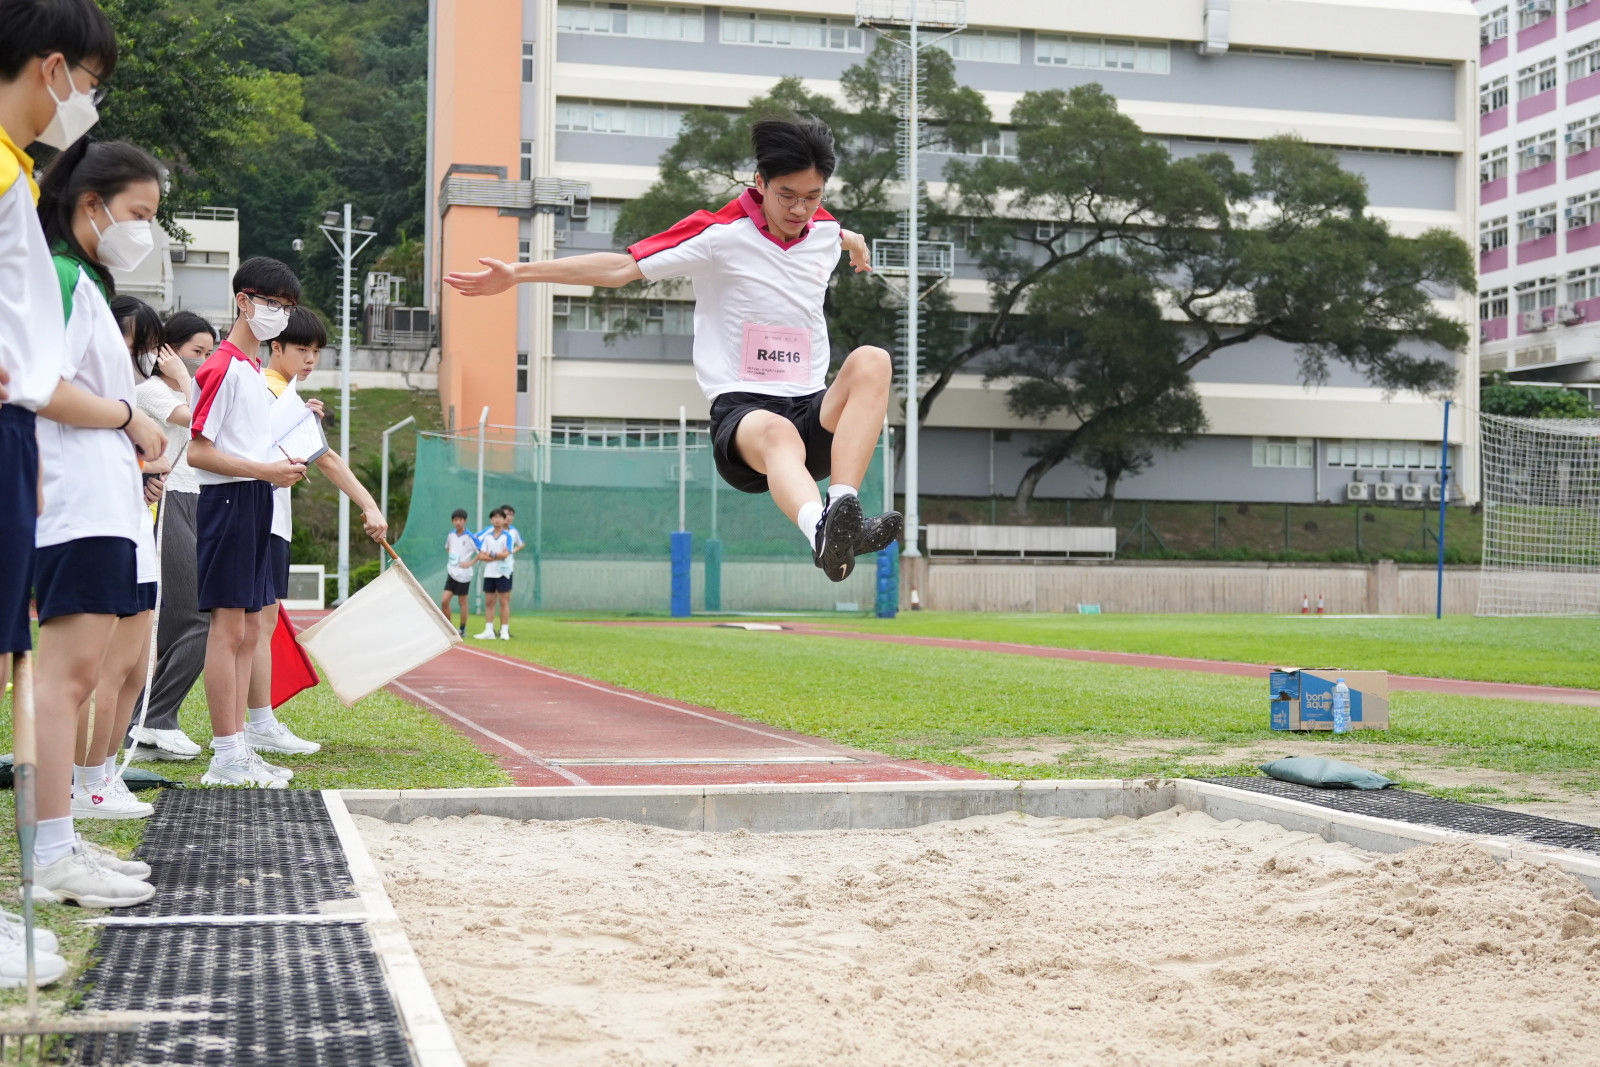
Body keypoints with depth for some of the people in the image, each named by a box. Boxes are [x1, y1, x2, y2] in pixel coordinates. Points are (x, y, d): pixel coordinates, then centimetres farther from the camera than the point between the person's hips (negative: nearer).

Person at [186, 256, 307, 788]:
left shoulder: (257, 370, 18)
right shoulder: (222, 367, -11)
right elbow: (198, 451, -16)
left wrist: (284, 465, 8)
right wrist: (264, 470, -18)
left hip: (257, 503, 10)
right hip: (228, 500, -10)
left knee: (249, 627, 10)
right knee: (229, 626, -8)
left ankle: (239, 747, 15)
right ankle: (226, 757, -4)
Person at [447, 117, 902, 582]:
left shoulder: (826, 230, 12)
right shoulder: (719, 233, -3)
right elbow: (621, 268, 0)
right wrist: (517, 273, -1)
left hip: (817, 414, 5)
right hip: (740, 409, -5)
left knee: (871, 360, -28)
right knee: (777, 433, -42)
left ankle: (842, 511, -45)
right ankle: (824, 532, -75)